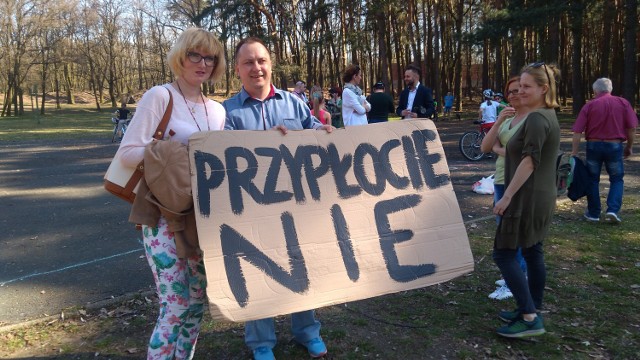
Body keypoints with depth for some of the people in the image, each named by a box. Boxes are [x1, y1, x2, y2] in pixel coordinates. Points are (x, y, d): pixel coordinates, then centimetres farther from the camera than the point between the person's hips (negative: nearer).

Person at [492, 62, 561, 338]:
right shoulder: (547, 115, 14)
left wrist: (507, 196, -23)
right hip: (541, 196, 11)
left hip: (528, 197, -11)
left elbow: (529, 161, -25)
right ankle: (532, 311, 24)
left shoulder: (536, 118, -18)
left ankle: (529, 318, -4)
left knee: (504, 254, -5)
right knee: (533, 252, 15)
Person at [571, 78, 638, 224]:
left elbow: (577, 131, -6)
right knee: (617, 179, 14)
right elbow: (632, 128, -2)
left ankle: (593, 213, 17)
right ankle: (613, 210, -2)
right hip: (615, 146, 0)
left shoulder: (590, 105, -1)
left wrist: (574, 152, -3)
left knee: (593, 179, 13)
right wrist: (629, 147, 11)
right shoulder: (623, 103, 1)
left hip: (594, 145, 0)